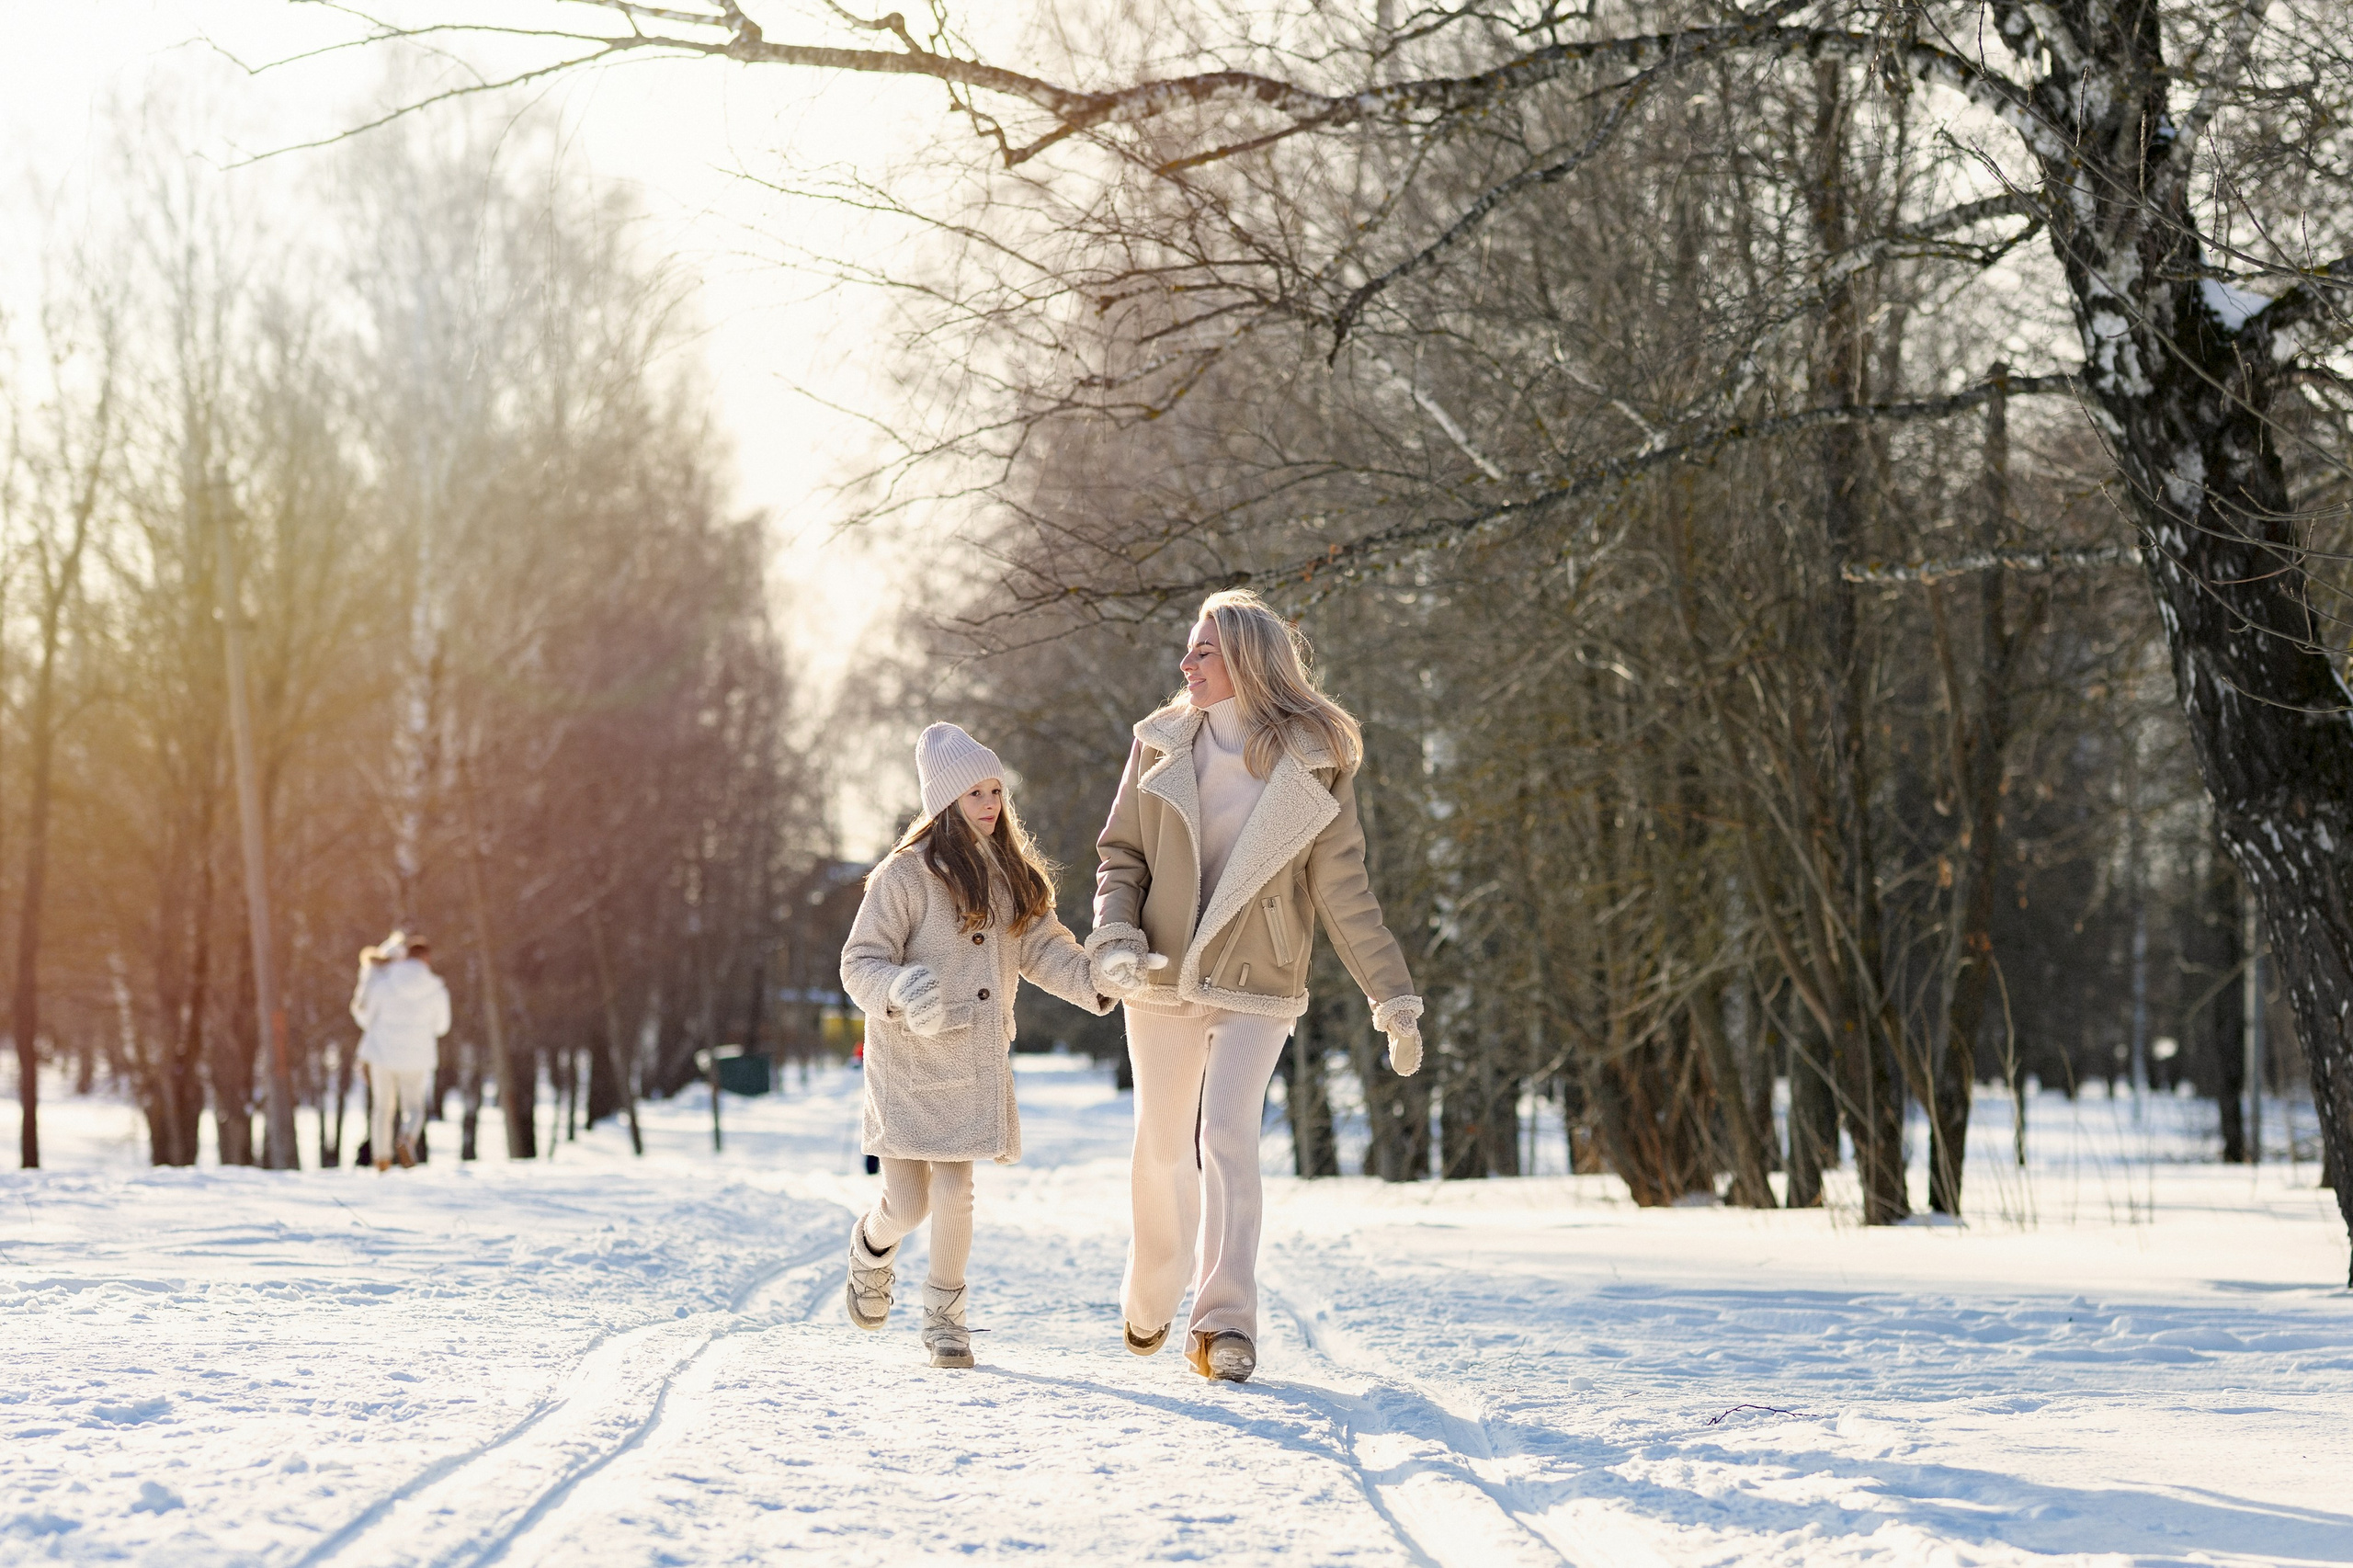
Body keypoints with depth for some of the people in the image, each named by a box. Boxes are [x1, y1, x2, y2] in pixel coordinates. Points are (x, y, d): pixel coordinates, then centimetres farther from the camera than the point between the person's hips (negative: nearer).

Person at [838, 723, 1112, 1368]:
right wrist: (900, 991, -31)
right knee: (907, 1203, -1)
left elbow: (1043, 949, 7)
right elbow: (860, 963, -10)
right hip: (910, 1059, -4)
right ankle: (872, 1247, 34)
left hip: (977, 1061, 4)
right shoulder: (905, 874, -9)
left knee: (953, 1192, -3)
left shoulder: (1014, 874, 9)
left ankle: (944, 1316, 13)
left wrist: (1100, 979, -10)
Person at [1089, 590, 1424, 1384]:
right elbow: (1120, 854, 7)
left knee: (1227, 1134, -18)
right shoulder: (1161, 745, 3)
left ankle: (1225, 1324, -21)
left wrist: (1395, 999, -4)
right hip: (1162, 981, 3)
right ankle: (1150, 1300, 33)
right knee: (1161, 1145, 11)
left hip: (1255, 988, -3)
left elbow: (1345, 891, -1)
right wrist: (1114, 941, -12)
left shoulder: (1312, 764, -3)